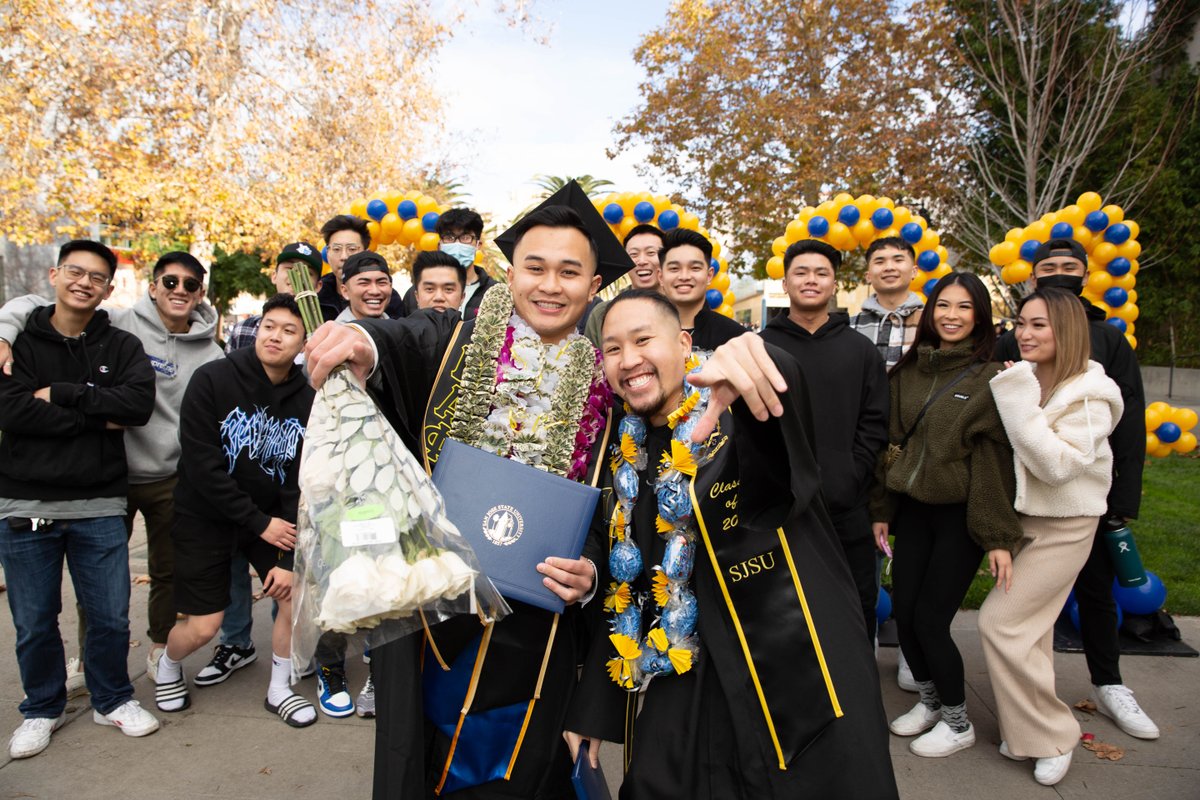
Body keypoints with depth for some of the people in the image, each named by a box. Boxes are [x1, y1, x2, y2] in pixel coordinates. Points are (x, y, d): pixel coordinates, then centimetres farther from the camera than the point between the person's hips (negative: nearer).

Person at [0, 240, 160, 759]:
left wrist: (61, 394, -14)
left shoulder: (122, 347, 5)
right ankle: (43, 709, 32)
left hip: (99, 507, 1)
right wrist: (97, 418, -14)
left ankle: (112, 700, 30)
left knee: (111, 617, 8)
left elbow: (139, 403, -13)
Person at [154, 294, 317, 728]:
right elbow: (202, 465, -19)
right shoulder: (212, 380, -16)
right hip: (205, 516, -3)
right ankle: (168, 665, 36)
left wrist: (289, 559, -14)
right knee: (202, 627, 0)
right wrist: (259, 522, -18)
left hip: (272, 516, 3)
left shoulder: (307, 402, -7)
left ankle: (279, 689, 16)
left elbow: (302, 485, -7)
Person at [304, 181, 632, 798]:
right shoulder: (451, 342, -3)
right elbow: (397, 341, -25)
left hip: (534, 627, 1)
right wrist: (363, 342, -47)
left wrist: (587, 574, -13)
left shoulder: (603, 388, 0)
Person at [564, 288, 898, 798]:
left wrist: (753, 361, -59)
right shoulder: (629, 457, 5)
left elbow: (787, 404, -36)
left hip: (800, 671, -4)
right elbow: (622, 587, 10)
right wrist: (592, 708, 9)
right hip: (686, 686, 5)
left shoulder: (742, 416, -10)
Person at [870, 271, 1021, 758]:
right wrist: (882, 509, 10)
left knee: (930, 618, -2)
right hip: (914, 510, 5)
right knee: (902, 613, 7)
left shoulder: (990, 379, -8)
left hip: (960, 515, -5)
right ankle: (929, 701, 33)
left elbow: (996, 459, -11)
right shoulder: (908, 372, 6)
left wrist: (999, 536, -13)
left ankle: (957, 723, 22)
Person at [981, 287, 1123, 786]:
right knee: (1029, 624, 13)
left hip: (1063, 527, -6)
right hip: (1020, 518, 6)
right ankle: (1029, 730, 28)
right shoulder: (1024, 383, 3)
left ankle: (1051, 736, 10)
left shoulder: (1089, 394, -16)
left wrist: (1020, 401, -26)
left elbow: (1057, 465, -27)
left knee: (1000, 621, -8)